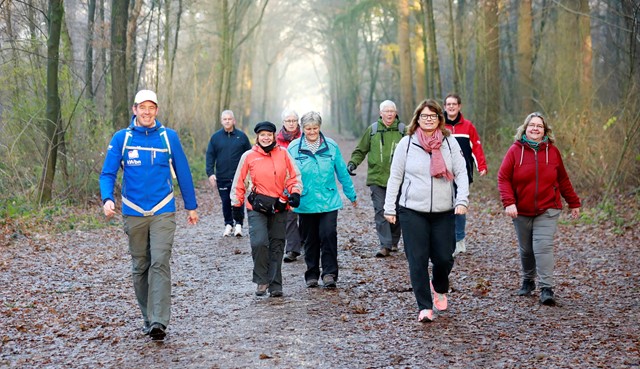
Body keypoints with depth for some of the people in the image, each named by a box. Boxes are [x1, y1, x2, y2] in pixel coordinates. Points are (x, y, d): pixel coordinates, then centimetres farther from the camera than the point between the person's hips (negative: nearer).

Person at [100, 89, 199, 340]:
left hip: (163, 212, -2)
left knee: (160, 263, -14)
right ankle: (148, 318, 22)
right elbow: (108, 173, 1)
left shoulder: (169, 137, 2)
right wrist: (107, 199, -18)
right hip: (133, 213, 2)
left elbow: (183, 172, 10)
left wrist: (191, 207, 13)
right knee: (140, 268, 9)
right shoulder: (121, 138, 2)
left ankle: (159, 322, -18)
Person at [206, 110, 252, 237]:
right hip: (222, 177, 2)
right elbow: (210, 155, 6)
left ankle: (238, 224, 7)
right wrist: (210, 173, -4)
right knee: (226, 202, 7)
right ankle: (228, 224, 18)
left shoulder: (241, 136, 3)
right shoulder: (215, 137, 5)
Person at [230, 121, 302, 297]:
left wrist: (295, 193, -4)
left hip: (279, 208, 2)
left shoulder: (283, 153, 4)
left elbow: (294, 176, 11)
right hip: (257, 207, -2)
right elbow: (239, 182, 6)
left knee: (277, 246, 7)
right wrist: (236, 203, 6)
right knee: (259, 242, -18)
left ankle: (275, 284, 16)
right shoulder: (249, 156, 0)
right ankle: (262, 280, -1)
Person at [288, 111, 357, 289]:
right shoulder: (294, 148, -4)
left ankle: (329, 273, -4)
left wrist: (351, 195, 14)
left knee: (328, 235, -13)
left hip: (329, 202, 0)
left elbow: (342, 172, 8)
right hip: (305, 203, 0)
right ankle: (312, 275, 23)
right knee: (310, 239, 10)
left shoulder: (331, 146, 0)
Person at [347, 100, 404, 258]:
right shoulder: (372, 130, 5)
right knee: (380, 211, -7)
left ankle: (394, 242, 27)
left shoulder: (403, 130, 2)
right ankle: (385, 245, -8)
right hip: (376, 178, 0)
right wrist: (353, 162, -2)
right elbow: (360, 150, 13)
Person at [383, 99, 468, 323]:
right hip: (412, 212, -1)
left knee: (444, 258, 3)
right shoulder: (407, 143, 2)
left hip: (444, 212, 1)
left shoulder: (450, 143, 4)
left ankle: (439, 288, 35)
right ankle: (425, 307, 4)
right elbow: (395, 177, 6)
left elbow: (461, 173, 3)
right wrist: (390, 208, 3)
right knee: (417, 260, -4)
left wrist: (462, 199, -12)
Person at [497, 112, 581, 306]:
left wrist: (574, 203, 13)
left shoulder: (552, 151, 3)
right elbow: (503, 178, -6)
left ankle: (547, 289, -13)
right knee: (526, 250, 11)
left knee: (543, 247, -13)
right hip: (522, 211, 1)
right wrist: (508, 202, -18)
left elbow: (563, 180, 11)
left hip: (547, 210, -1)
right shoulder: (515, 150, -3)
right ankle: (528, 281, 32)